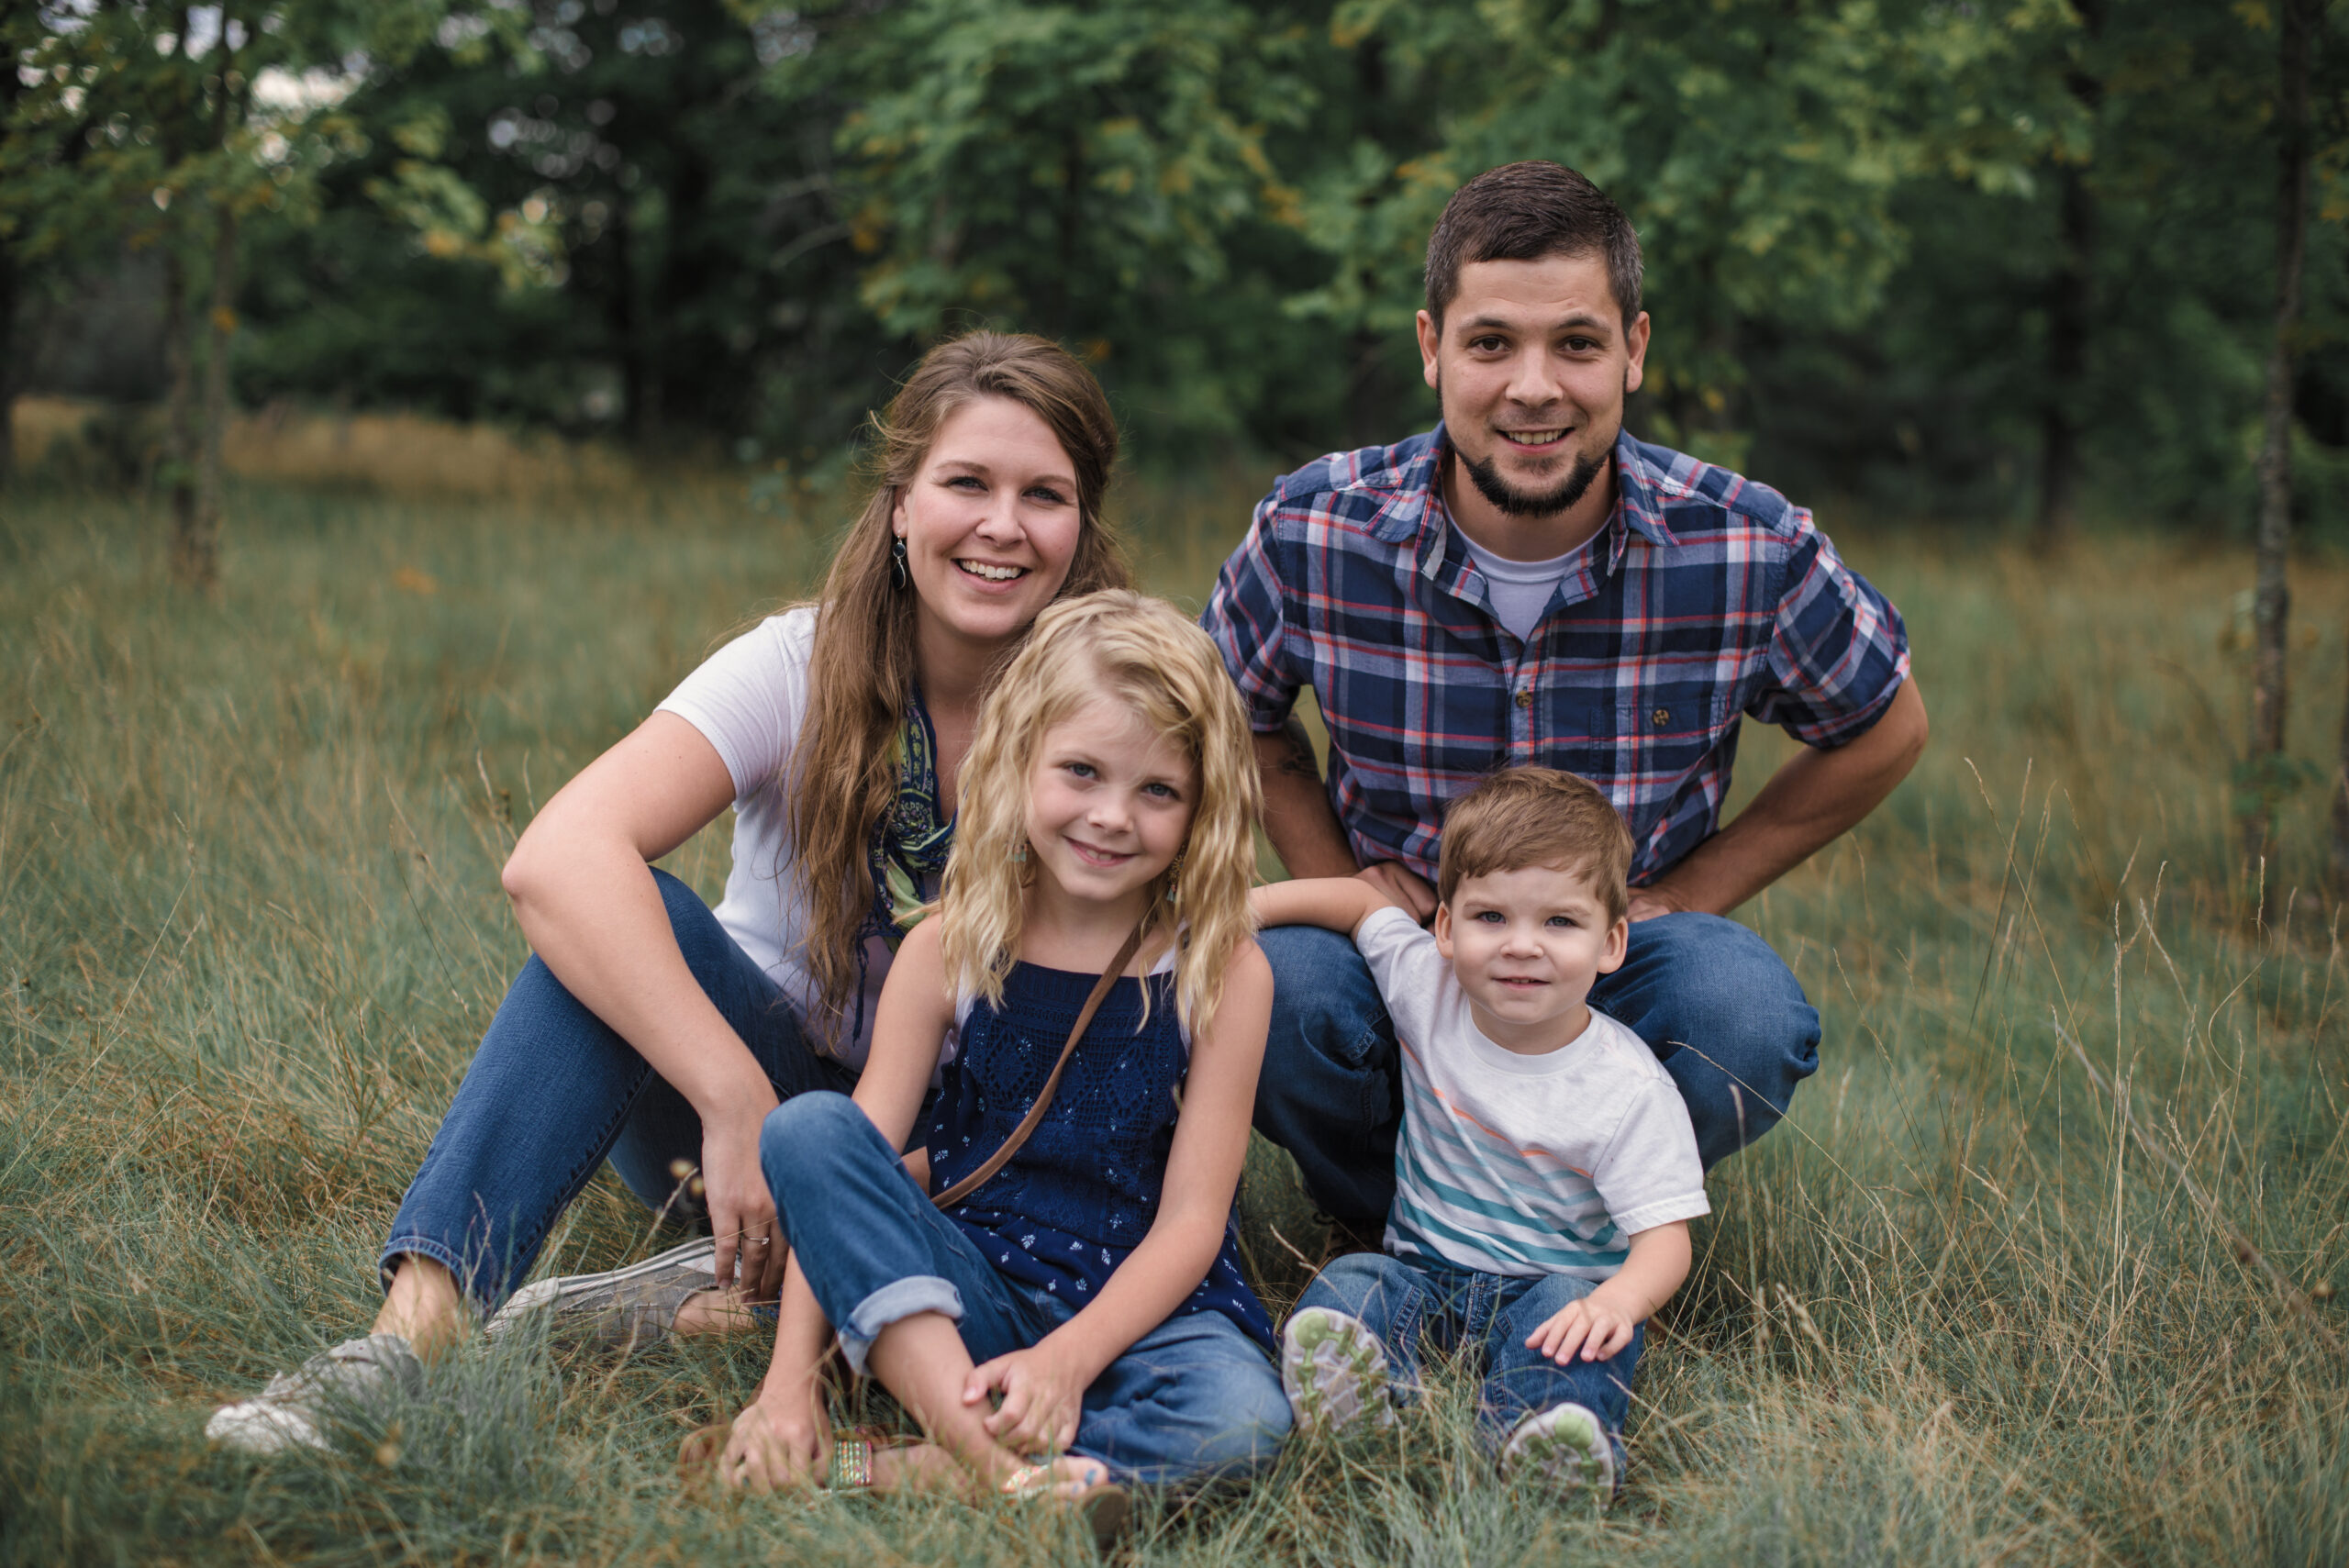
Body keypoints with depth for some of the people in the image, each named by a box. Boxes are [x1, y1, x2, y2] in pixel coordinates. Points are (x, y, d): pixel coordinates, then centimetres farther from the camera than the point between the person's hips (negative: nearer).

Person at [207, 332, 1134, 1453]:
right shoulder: (802, 667, -15)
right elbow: (557, 860, -32)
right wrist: (739, 1105, -42)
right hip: (750, 1085, 0)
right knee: (625, 910, -31)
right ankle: (417, 1326, -40)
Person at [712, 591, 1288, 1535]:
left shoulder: (1223, 972, -4)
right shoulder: (950, 951, -1)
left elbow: (1191, 1216, -7)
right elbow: (841, 1166, -7)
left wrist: (1066, 1359, -23)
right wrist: (790, 1378, -19)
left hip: (1134, 1306, -1)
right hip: (963, 1292, 2)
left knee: (1240, 1418, -33)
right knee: (807, 1125, -22)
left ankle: (873, 1474, -30)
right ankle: (996, 1467, -35)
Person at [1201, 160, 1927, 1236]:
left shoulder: (1750, 550, -17)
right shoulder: (1315, 532, -15)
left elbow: (1883, 728, 3)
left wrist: (1689, 893, -4)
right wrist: (1336, 884, -6)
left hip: (1624, 953, 0)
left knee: (1745, 1019, -32)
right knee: (1268, 982, -32)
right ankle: (1393, 1226, 2)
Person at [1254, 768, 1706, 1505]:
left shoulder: (1629, 1090, -14)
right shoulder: (1427, 989, -2)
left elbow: (1664, 1237, -18)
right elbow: (1363, 898, 16)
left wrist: (1619, 1301, -40)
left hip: (1552, 1283, -4)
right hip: (1425, 1270, 4)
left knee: (1574, 1311, -37)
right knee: (1345, 1288, -27)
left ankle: (1544, 1437, -64)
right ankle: (1353, 1406, -56)